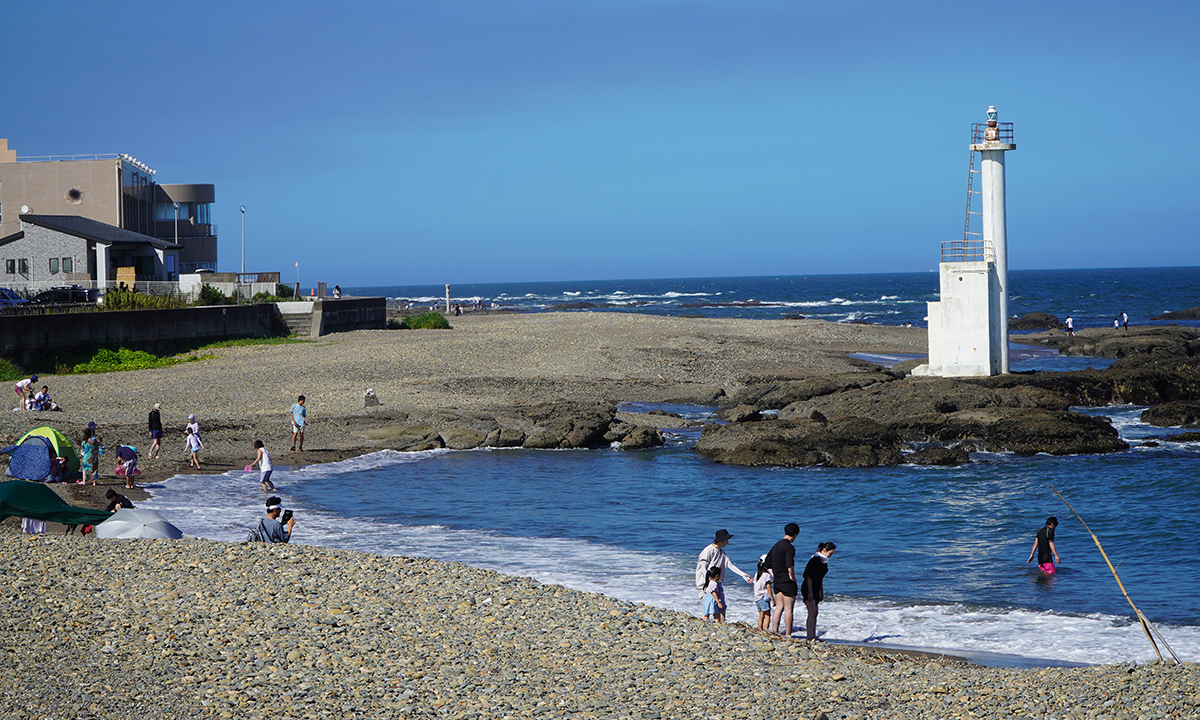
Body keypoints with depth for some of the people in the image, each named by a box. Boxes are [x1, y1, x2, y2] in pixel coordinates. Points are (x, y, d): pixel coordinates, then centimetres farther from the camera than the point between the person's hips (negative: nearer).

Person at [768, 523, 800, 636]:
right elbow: (790, 564, -27)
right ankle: (788, 634, -2)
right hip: (787, 582, -8)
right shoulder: (789, 547, -15)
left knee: (779, 607, 13)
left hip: (777, 581, 8)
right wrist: (792, 576, -13)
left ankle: (774, 632, 13)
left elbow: (768, 560, 22)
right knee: (788, 609, -3)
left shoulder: (776, 545, 12)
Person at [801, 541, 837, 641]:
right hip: (808, 589, -9)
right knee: (812, 613, -14)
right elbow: (809, 576, -18)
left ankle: (810, 636, 8)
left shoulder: (824, 561, 11)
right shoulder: (815, 559, -16)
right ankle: (811, 637, -17)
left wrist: (822, 592, 19)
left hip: (816, 589, 9)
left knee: (814, 613, 6)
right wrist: (810, 592, -20)